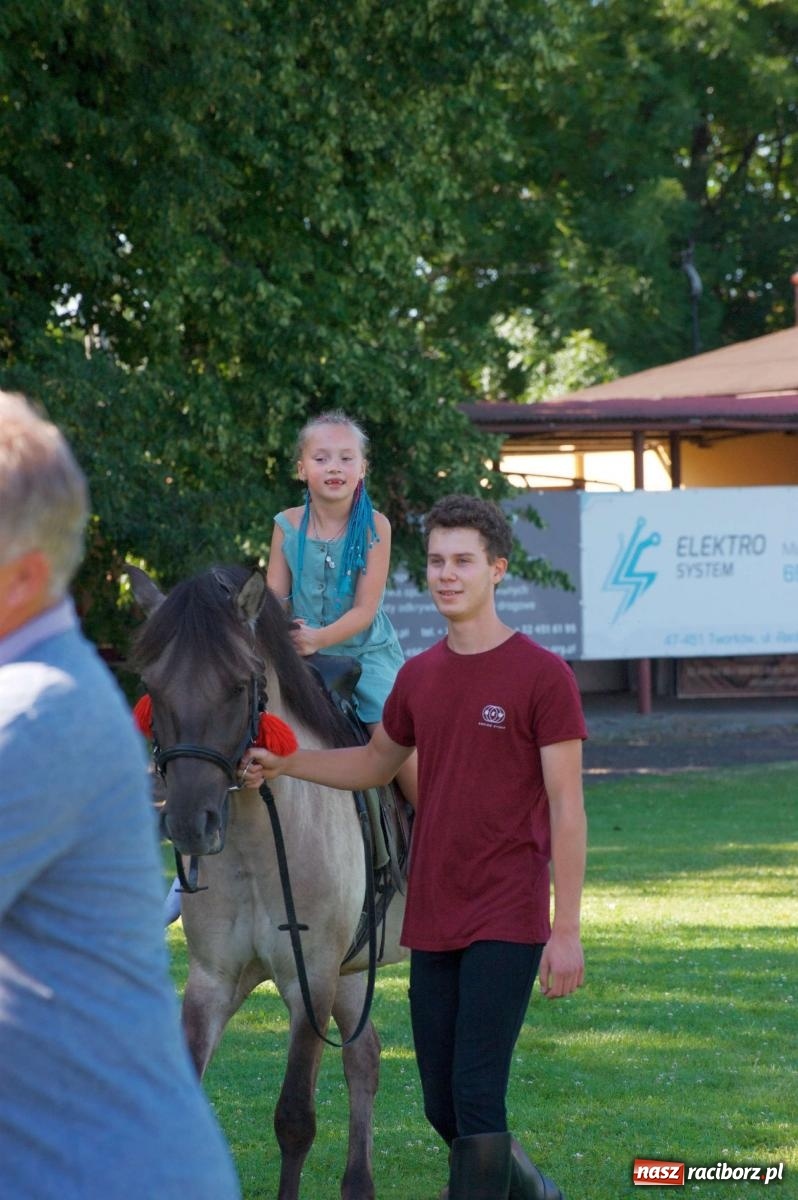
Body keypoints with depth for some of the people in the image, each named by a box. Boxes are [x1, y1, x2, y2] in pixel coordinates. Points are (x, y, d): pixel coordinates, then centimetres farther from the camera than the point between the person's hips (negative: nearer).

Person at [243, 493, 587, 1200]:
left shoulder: (543, 676, -8)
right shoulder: (419, 677, 10)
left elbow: (566, 809, -9)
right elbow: (377, 762, 27)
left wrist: (566, 930, -12)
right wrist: (285, 763, 11)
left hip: (506, 923, -6)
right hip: (432, 925, 6)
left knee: (477, 1096, -11)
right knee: (444, 1108, 10)